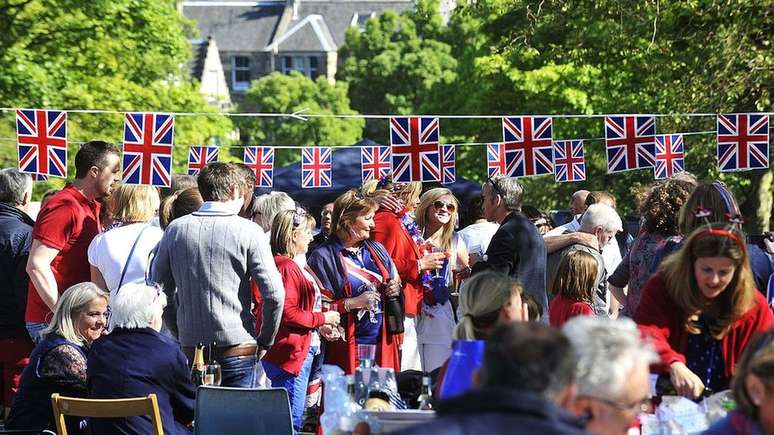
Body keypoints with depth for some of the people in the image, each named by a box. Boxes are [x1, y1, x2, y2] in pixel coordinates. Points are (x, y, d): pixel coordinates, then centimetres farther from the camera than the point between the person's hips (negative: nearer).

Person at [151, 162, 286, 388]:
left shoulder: (176, 229, 5)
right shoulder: (248, 231, -5)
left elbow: (160, 289, 8)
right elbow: (274, 294, -9)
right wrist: (265, 342, 4)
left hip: (191, 348, 3)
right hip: (238, 349, -3)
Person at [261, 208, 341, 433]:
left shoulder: (291, 265, 17)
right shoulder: (286, 267, -15)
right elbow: (287, 314, -22)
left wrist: (319, 327, 9)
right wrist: (321, 319, -12)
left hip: (301, 351, 11)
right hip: (291, 353, -11)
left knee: (289, 420, 15)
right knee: (290, 421, -8)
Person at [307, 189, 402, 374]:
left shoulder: (376, 249, 15)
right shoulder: (323, 257, -5)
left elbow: (394, 282, 27)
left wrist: (395, 289, 5)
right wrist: (352, 303, -18)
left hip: (383, 341, 5)